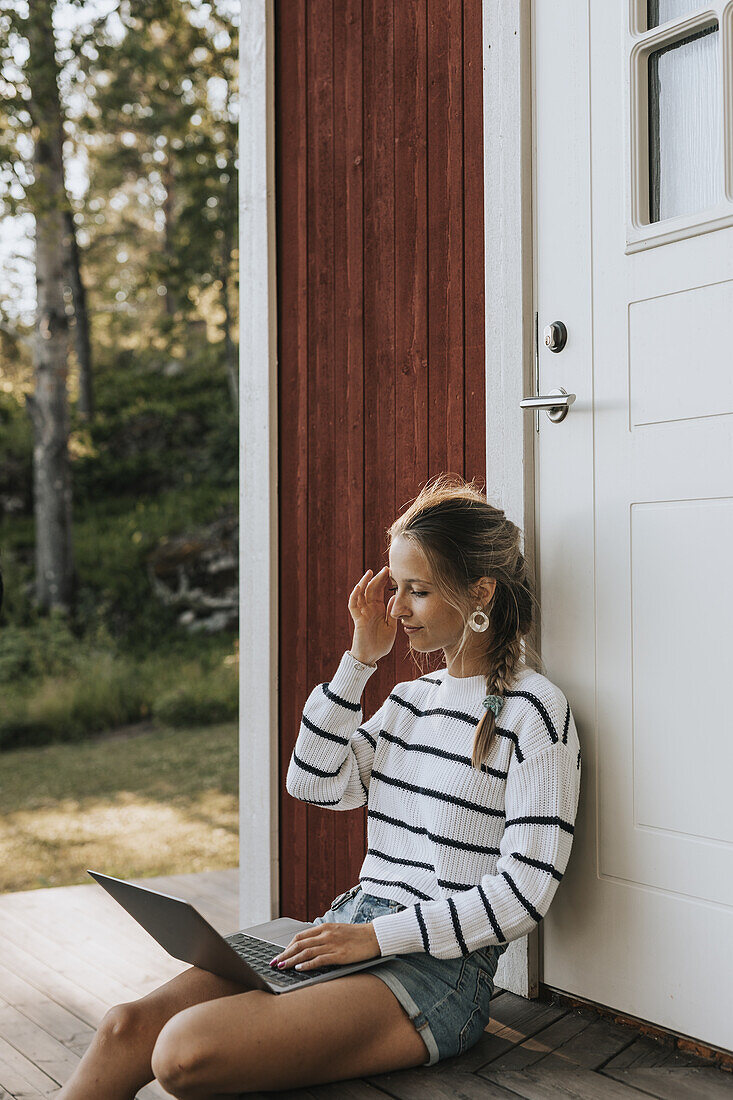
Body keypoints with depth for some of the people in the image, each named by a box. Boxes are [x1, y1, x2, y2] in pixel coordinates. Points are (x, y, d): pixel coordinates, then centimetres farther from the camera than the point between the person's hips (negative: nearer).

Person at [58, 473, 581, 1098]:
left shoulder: (534, 712, -7)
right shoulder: (413, 696, 16)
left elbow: (524, 892, -13)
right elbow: (315, 785, 8)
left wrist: (377, 936, -16)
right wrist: (361, 658, 4)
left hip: (439, 967, -6)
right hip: (351, 932, 7)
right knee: (128, 1026, -15)